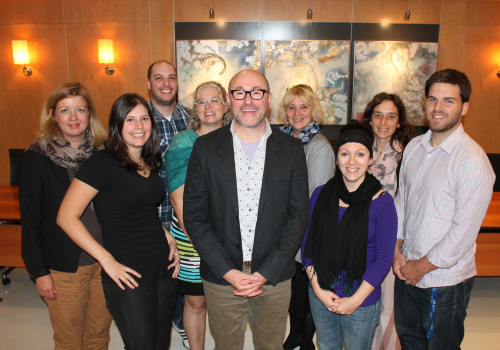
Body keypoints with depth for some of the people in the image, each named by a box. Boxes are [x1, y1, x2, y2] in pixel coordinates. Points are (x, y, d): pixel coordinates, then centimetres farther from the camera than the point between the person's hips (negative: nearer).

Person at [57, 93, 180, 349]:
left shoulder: (150, 164, 8)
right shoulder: (103, 163, -13)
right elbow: (66, 217, -16)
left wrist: (168, 237, 4)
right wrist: (107, 260, -17)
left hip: (164, 268, 7)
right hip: (129, 276, -7)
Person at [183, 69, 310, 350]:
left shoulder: (291, 150, -2)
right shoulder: (206, 148, -3)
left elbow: (299, 214, -3)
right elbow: (194, 215, -4)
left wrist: (266, 273, -10)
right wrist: (228, 271, -11)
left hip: (274, 277, 1)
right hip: (221, 278, 0)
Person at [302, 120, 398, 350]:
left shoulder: (382, 202, -13)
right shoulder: (321, 194, -3)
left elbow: (383, 258, -11)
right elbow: (307, 243, 0)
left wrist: (356, 300, -13)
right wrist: (317, 287, -8)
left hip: (362, 301, -3)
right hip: (320, 296, 3)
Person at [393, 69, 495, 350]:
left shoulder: (473, 160, -20)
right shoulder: (414, 147, 3)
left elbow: (464, 229, -20)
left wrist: (422, 266, -12)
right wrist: (397, 249, 2)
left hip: (445, 281, -6)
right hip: (407, 272, 6)